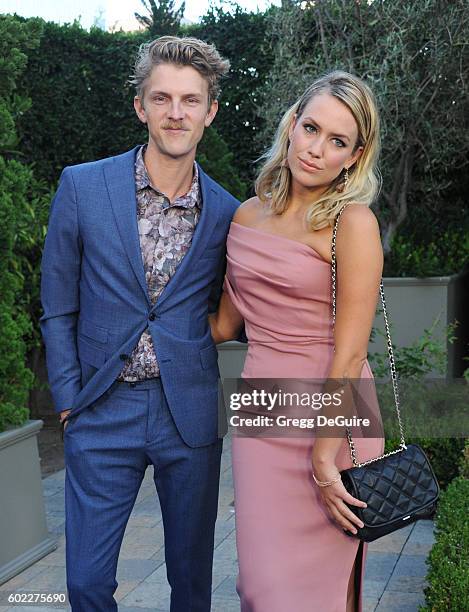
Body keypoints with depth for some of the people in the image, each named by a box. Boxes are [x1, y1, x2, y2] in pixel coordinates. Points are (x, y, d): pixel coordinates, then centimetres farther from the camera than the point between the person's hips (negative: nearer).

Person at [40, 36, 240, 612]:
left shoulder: (227, 213, 0)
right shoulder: (81, 186, -3)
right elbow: (58, 309, 2)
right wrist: (69, 401, -2)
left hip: (190, 413, 1)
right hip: (103, 412, -1)